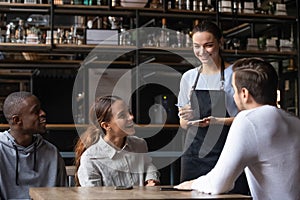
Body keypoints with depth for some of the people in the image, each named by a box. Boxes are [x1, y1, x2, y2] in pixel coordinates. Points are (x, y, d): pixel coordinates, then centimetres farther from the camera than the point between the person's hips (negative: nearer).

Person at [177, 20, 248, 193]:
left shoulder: (235, 74, -1)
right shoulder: (188, 77, 12)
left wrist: (218, 121, -19)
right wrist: (186, 118, -5)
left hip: (227, 152, -3)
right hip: (194, 154, 4)